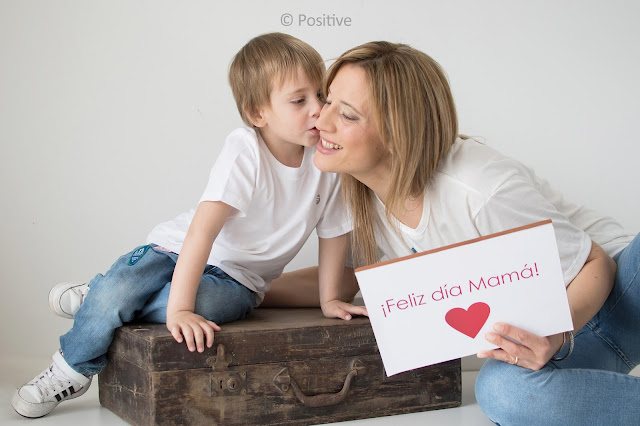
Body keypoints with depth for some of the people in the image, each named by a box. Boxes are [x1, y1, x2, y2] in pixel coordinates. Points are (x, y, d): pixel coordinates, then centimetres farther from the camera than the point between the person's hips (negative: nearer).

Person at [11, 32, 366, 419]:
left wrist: (330, 297, 5)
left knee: (204, 302, -32)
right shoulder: (245, 150, -24)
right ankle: (72, 370, 7)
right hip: (181, 250, -2)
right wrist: (178, 310, -39)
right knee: (113, 291, -25)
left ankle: (102, 301, -3)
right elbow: (203, 228, -32)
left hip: (236, 277, 2)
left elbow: (333, 229, 5)